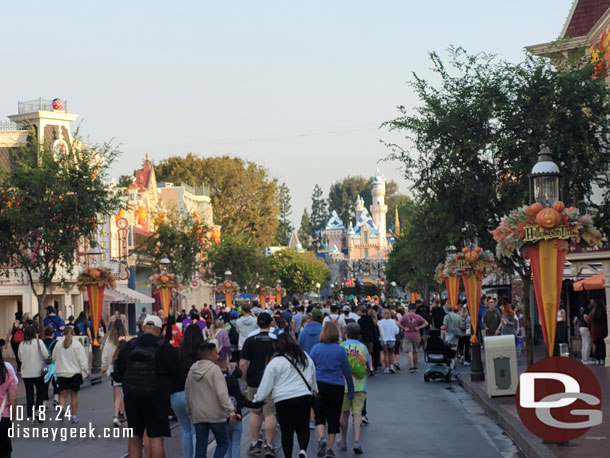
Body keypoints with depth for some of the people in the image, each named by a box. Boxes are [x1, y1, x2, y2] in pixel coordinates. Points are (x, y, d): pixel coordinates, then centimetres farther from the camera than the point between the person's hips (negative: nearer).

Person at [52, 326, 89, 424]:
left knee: (63, 395, 8)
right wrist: (86, 371, 4)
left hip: (61, 374, 1)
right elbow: (82, 360, -7)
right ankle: (74, 415, 13)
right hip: (75, 373, -1)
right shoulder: (77, 345, -8)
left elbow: (54, 358, 6)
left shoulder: (58, 345, -1)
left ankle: (61, 407, -22)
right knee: (74, 395, 9)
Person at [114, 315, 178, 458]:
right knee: (156, 438, -3)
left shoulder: (129, 346, 5)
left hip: (132, 397, 4)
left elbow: (118, 372, 12)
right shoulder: (165, 348, -7)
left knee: (135, 437, 16)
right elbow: (174, 374, -3)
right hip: (156, 398, -4)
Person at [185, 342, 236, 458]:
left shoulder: (191, 371, 11)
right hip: (216, 414, -5)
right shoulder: (215, 369, -10)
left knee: (200, 446, 7)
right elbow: (222, 393, -18)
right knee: (223, 443, 8)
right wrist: (231, 411, -17)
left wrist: (190, 412, 29)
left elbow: (187, 395, 18)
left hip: (198, 416, 6)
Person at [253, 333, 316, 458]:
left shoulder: (275, 362, -6)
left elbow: (265, 386, -4)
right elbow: (313, 379, 21)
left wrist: (257, 399, 8)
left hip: (283, 400, -3)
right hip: (305, 397, 3)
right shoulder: (305, 357, 9)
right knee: (303, 427, 14)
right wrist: (313, 391, 37)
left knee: (287, 431, 7)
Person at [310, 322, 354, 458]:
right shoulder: (340, 350, -3)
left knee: (319, 415, 11)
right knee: (334, 417, 9)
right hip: (337, 386, 0)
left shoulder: (316, 348, -3)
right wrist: (351, 390, 12)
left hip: (319, 385, 0)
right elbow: (347, 371, 3)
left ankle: (321, 438, -15)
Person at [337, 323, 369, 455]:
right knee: (357, 413, 0)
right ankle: (356, 440, -15)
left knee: (344, 413, 13)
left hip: (344, 384, -1)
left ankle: (343, 441, 23)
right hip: (360, 386, 1)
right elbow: (368, 366, 12)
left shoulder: (341, 346, -2)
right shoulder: (363, 348, 4)